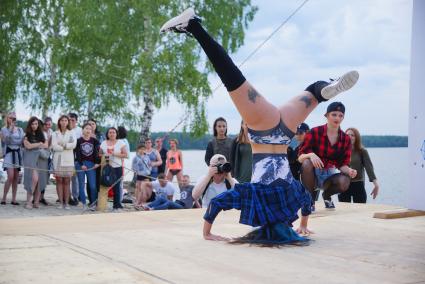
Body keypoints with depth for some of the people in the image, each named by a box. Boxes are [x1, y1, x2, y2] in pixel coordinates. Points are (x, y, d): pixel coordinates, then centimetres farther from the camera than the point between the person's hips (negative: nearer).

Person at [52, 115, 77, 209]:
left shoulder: (71, 133, 11)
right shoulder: (55, 133, 9)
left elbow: (74, 144, -5)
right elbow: (54, 146, -5)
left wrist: (63, 145, -8)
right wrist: (67, 147, -5)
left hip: (68, 160, 0)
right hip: (58, 159, 0)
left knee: (67, 181, -1)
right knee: (59, 180, -2)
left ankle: (66, 202, 0)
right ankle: (61, 202, 2)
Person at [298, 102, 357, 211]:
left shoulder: (346, 139, -1)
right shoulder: (315, 132, -11)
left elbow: (343, 164, -2)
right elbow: (300, 157, -13)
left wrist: (349, 170, -26)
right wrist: (311, 155, -36)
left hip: (330, 175, 2)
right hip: (313, 173, -2)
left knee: (344, 182, -31)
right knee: (307, 162, -36)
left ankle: (327, 195, 7)